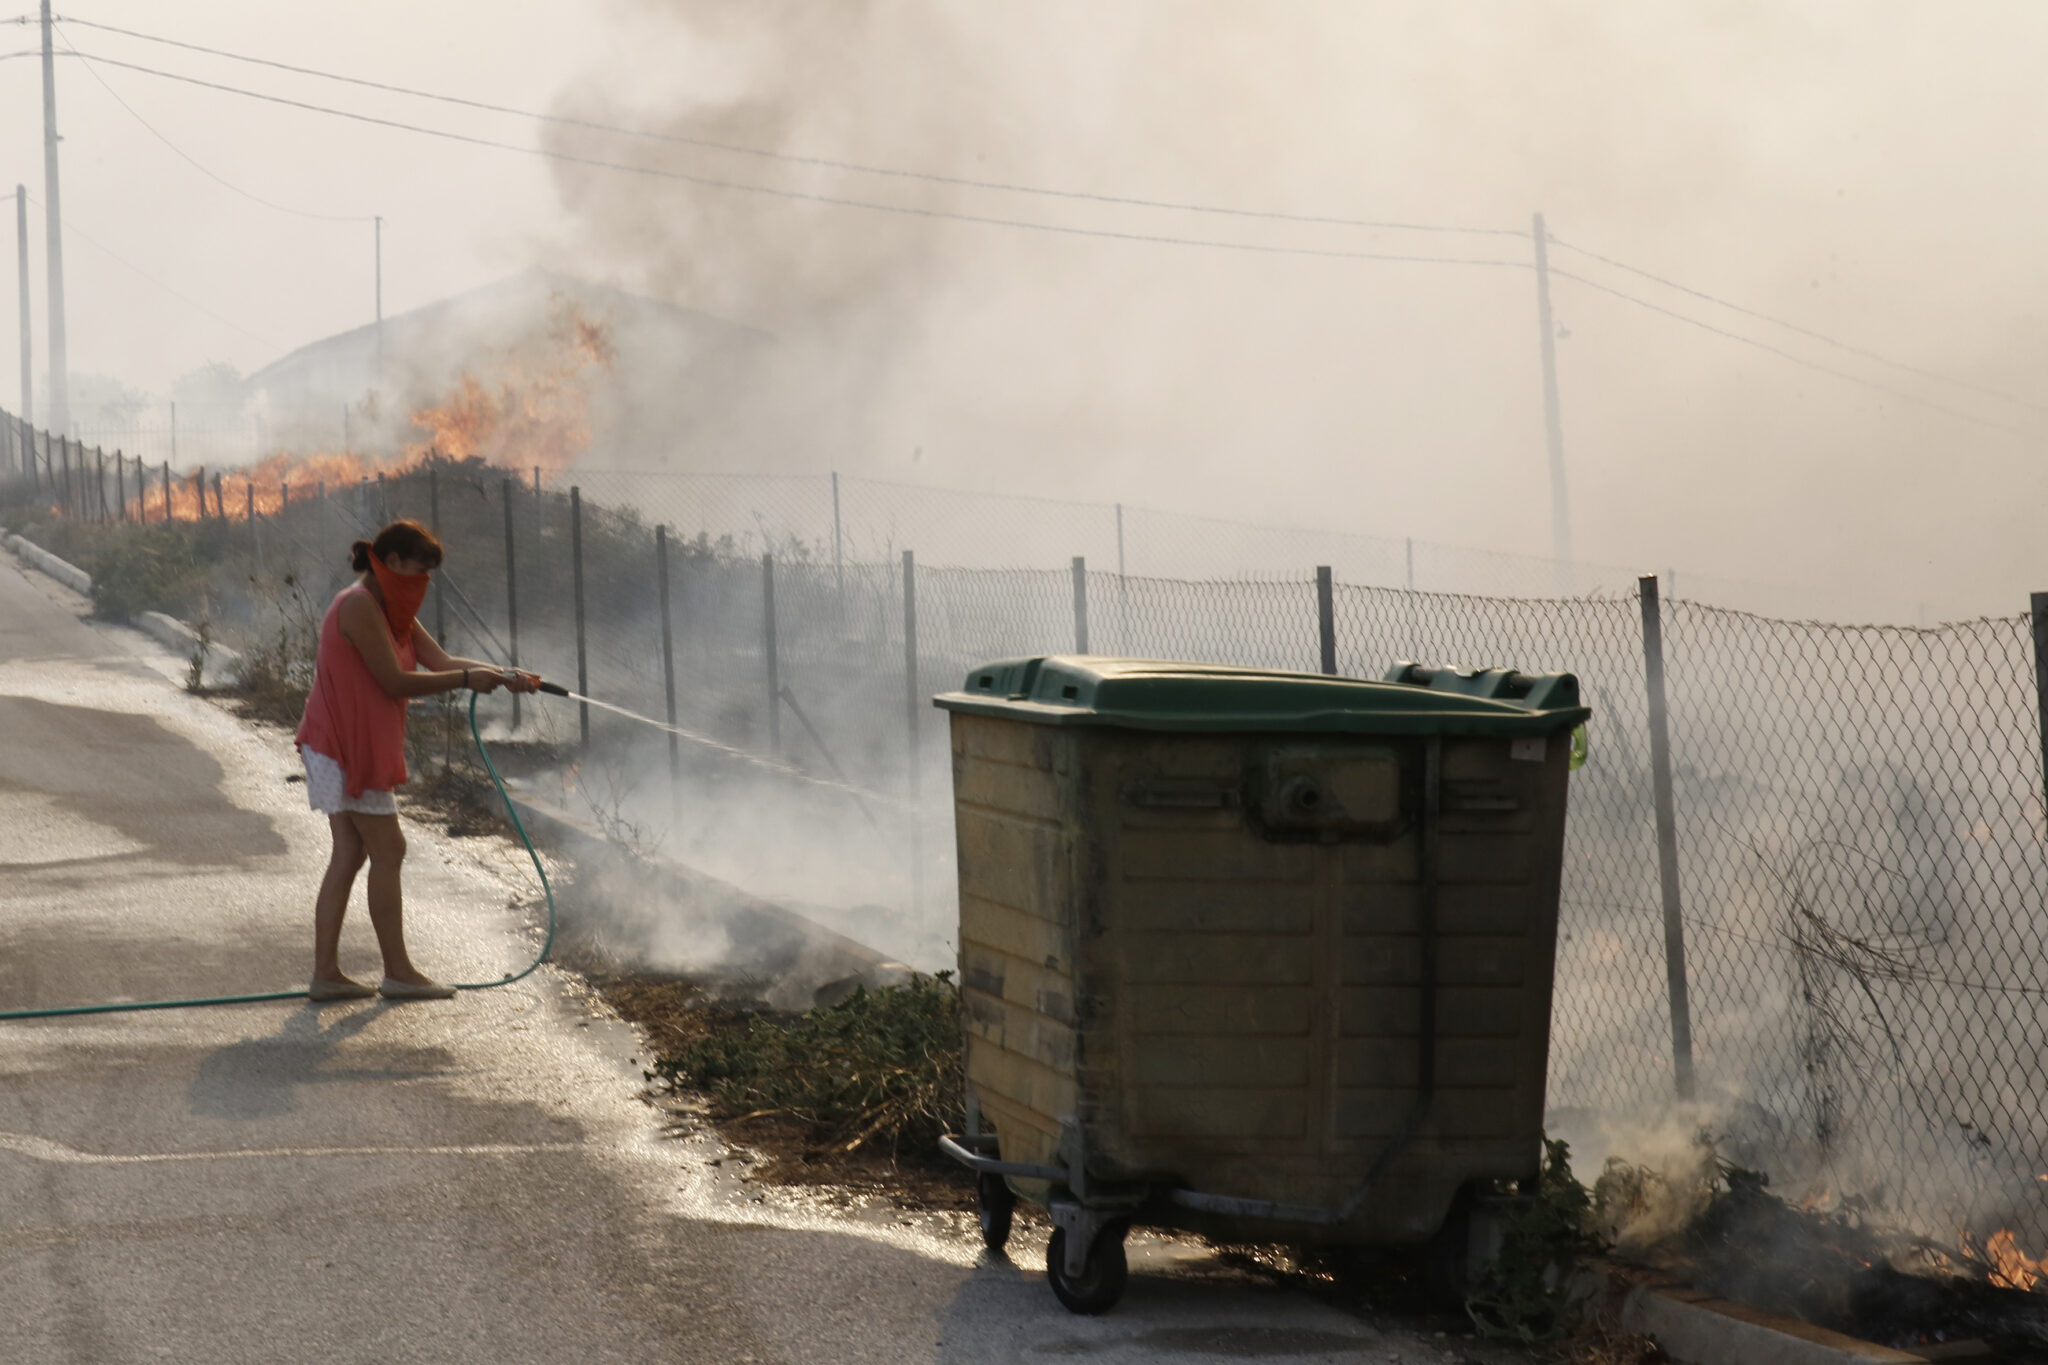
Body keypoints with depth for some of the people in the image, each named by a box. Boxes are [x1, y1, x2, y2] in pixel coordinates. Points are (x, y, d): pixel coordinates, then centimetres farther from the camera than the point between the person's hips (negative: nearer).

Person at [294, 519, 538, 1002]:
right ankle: (397, 972, 2)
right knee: (387, 851, -4)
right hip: (346, 747, -10)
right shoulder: (360, 607, -17)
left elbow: (441, 661, 8)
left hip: (339, 747, 10)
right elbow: (395, 682, -19)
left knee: (350, 854, 8)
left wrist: (504, 677, -5)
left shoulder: (390, 611, 15)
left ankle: (325, 972, 7)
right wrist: (467, 680, -13)